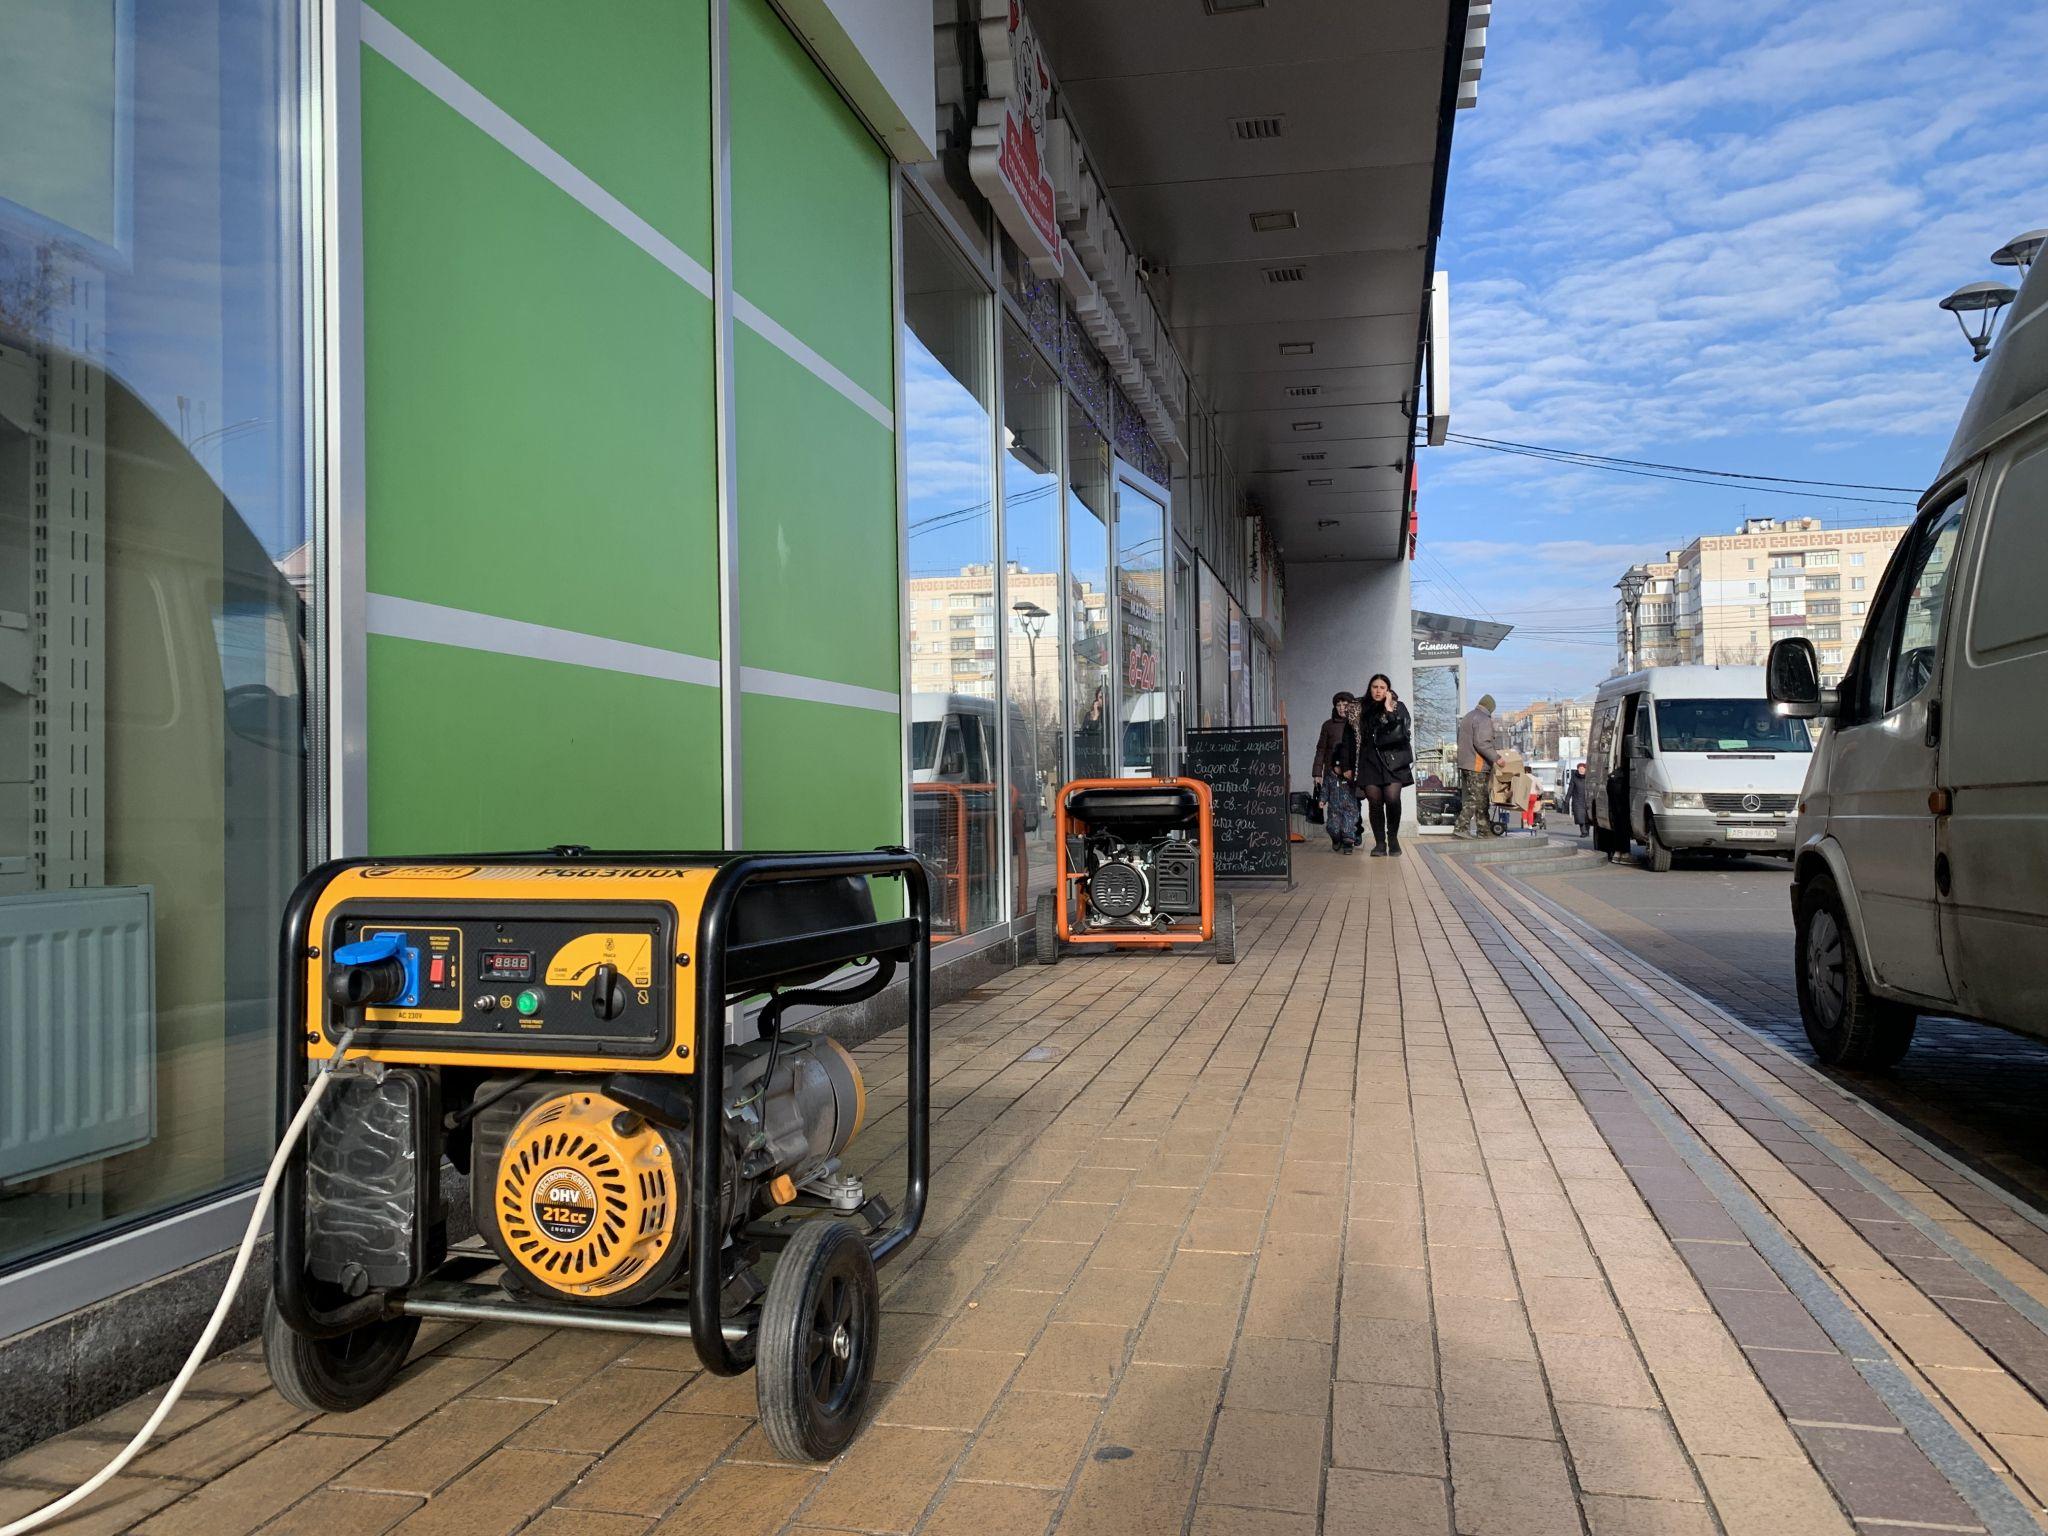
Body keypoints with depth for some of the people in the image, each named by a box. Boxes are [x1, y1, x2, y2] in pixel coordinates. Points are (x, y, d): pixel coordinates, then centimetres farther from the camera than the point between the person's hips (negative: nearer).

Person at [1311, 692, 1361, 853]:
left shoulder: (1356, 725, 7)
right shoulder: (1328, 725, 11)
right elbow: (1321, 750, 11)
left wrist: (1352, 770, -8)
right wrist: (1317, 772, 4)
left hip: (1352, 772, -1)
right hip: (1332, 772, 1)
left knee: (1350, 805, -8)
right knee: (1334, 805, -2)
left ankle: (1348, 839, -7)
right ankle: (1336, 838, 8)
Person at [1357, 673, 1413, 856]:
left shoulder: (1398, 707, 6)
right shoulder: (1364, 709, 16)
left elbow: (1404, 731, -10)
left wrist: (1389, 711, -12)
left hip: (1392, 761, -3)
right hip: (1370, 762, 3)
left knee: (1392, 798, -17)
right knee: (1374, 802, -5)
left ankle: (1393, 838, 2)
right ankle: (1380, 843, 2)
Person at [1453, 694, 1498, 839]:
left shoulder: (1467, 716, 17)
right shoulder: (1484, 719, -12)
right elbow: (1482, 743, -23)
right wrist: (1496, 757, -18)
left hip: (1464, 763, 10)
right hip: (1477, 765, -10)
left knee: (1482, 797, 14)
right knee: (1475, 798, -7)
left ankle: (1483, 829, 17)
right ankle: (1460, 828, -12)